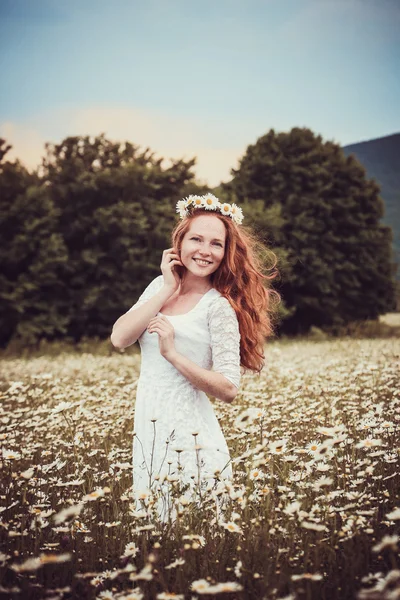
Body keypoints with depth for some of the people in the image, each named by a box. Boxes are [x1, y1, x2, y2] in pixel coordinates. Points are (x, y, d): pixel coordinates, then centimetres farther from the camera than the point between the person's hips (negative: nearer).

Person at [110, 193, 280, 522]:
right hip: (148, 431, 6)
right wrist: (168, 290, -7)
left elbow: (228, 389, -14)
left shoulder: (218, 306, -11)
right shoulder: (161, 286, 6)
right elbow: (119, 338, -6)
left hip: (190, 435, -6)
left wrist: (173, 354, -21)